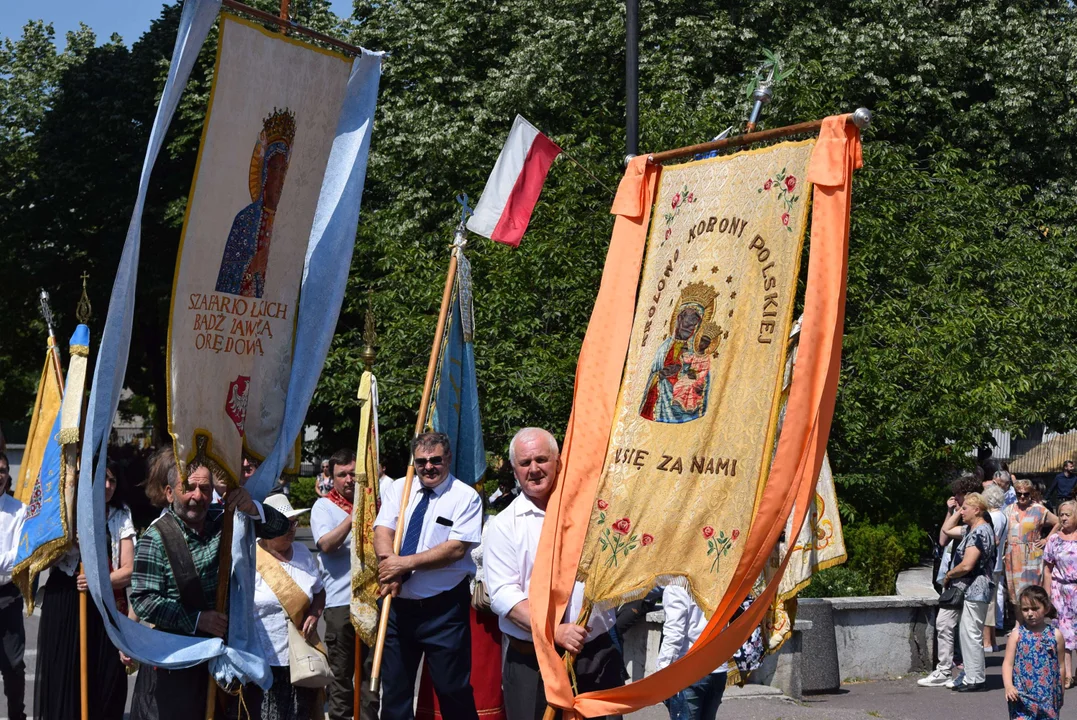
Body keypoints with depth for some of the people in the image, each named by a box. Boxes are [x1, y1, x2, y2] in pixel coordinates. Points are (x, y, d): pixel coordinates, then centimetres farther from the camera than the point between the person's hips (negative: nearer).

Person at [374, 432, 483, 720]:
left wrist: (406, 563, -21)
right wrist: (389, 565, -23)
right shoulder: (400, 488, 7)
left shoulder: (465, 497, -7)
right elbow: (382, 531, -3)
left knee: (452, 689, 2)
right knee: (394, 687, 12)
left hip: (444, 608, -4)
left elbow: (456, 548, -17)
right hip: (399, 603, 5)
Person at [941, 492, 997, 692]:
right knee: (965, 633, 14)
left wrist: (949, 575, -8)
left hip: (974, 590, -11)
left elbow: (966, 565, -22)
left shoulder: (979, 532, -17)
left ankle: (976, 680, -4)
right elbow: (947, 531, 31)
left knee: (971, 634, -7)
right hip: (968, 590, 11)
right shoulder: (972, 529, 15)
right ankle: (971, 677, 19)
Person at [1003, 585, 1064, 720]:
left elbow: (1060, 665, 8)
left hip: (1048, 697, 2)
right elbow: (1008, 663, -5)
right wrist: (1008, 686, -20)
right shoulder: (1017, 635, -3)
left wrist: (1060, 692, 13)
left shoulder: (1056, 635, 0)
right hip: (1022, 696, -2)